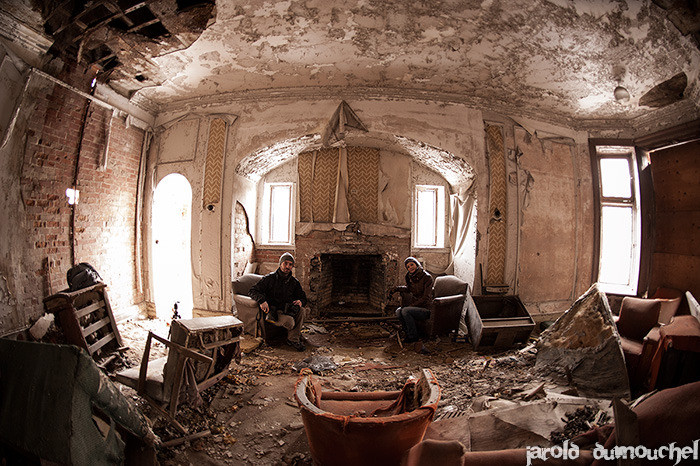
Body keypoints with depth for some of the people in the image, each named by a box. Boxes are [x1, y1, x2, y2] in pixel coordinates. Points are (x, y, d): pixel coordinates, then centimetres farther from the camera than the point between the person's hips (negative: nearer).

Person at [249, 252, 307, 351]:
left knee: (301, 310, -28)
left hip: (286, 310, 4)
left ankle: (293, 339, -18)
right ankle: (296, 335, 1)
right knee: (289, 321, -33)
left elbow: (303, 297, 17)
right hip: (272, 311, -4)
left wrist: (301, 301, -9)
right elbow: (253, 290, -4)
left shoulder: (294, 282, 11)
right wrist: (262, 301, -25)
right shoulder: (270, 278, -1)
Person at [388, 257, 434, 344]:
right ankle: (408, 334, -1)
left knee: (405, 311, -27)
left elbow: (425, 298, -18)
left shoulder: (427, 278, -14)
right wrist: (396, 289, 12)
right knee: (398, 311, -15)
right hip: (416, 307, 7)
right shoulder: (410, 277, 7)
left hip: (426, 309, -7)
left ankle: (413, 336, -12)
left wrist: (412, 305, -20)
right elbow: (408, 289, 26)